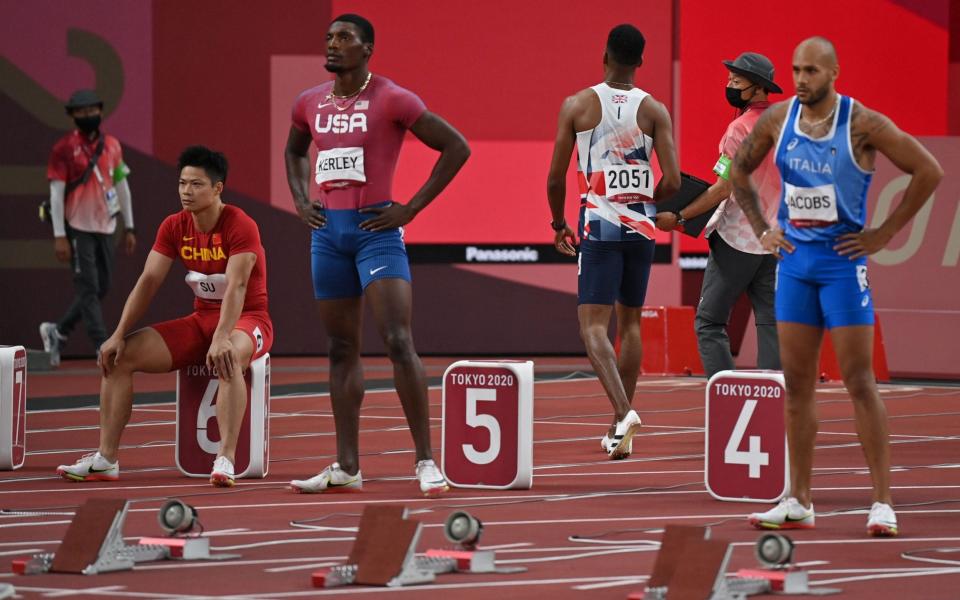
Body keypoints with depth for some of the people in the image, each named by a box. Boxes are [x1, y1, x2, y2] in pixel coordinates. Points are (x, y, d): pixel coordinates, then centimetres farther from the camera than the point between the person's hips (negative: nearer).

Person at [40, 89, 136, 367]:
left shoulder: (112, 145, 9)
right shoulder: (65, 148, -6)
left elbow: (122, 186, 15)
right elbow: (56, 192, -8)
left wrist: (129, 228, 13)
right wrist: (59, 236, -13)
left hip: (105, 227, 6)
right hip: (78, 227, -6)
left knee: (101, 288, 8)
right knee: (88, 288, -7)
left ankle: (58, 331, 25)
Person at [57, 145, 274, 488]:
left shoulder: (240, 226, -17)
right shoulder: (174, 227, 2)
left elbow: (237, 286, -29)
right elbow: (148, 281, -2)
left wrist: (221, 339, -43)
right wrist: (119, 335, -13)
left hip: (247, 319, -6)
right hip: (200, 319, 6)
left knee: (227, 358, -43)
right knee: (120, 355, -9)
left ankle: (226, 459, -46)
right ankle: (106, 459, -9)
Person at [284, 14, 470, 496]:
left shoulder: (392, 100, -8)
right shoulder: (310, 104, 9)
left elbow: (456, 147, -7)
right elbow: (293, 152, 31)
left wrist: (411, 207, -10)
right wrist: (300, 201, 13)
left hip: (376, 230, -6)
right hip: (328, 231, 6)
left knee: (398, 342, -15)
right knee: (342, 349, 9)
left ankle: (426, 461, -12)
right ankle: (347, 467, 12)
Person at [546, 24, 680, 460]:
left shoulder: (578, 105, -3)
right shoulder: (654, 110, 0)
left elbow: (556, 178, -2)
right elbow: (672, 181, -5)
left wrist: (559, 224, 15)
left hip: (599, 224, -3)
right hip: (641, 227, 3)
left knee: (593, 325, -5)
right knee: (630, 323, 16)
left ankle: (622, 412, -29)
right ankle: (619, 430, 21)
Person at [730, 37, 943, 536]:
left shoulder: (862, 124, -13)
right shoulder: (777, 119, 2)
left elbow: (928, 172, -11)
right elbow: (740, 170, 19)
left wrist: (884, 234, -10)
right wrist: (761, 229, 10)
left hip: (843, 260, -5)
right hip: (794, 259, 5)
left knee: (860, 382, -6)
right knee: (797, 383, 7)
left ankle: (882, 502, -3)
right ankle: (798, 503, 12)